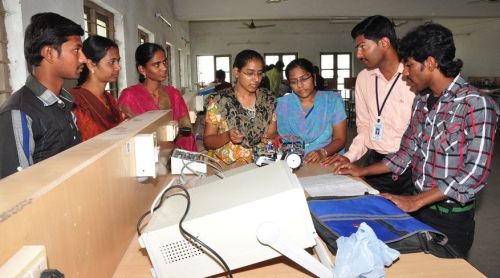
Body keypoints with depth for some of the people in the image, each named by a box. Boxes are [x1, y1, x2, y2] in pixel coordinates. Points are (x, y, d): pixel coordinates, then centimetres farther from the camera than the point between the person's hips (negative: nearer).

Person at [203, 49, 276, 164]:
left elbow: (274, 133, 15)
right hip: (226, 167, -1)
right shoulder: (219, 101, -4)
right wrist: (227, 136, -18)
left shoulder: (269, 100, 5)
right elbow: (207, 141, 0)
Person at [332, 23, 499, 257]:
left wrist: (415, 201, -24)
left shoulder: (475, 104, -17)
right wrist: (362, 171, 9)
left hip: (451, 219, -6)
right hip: (418, 208, 6)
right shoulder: (422, 101, 5)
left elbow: (475, 172, -23)